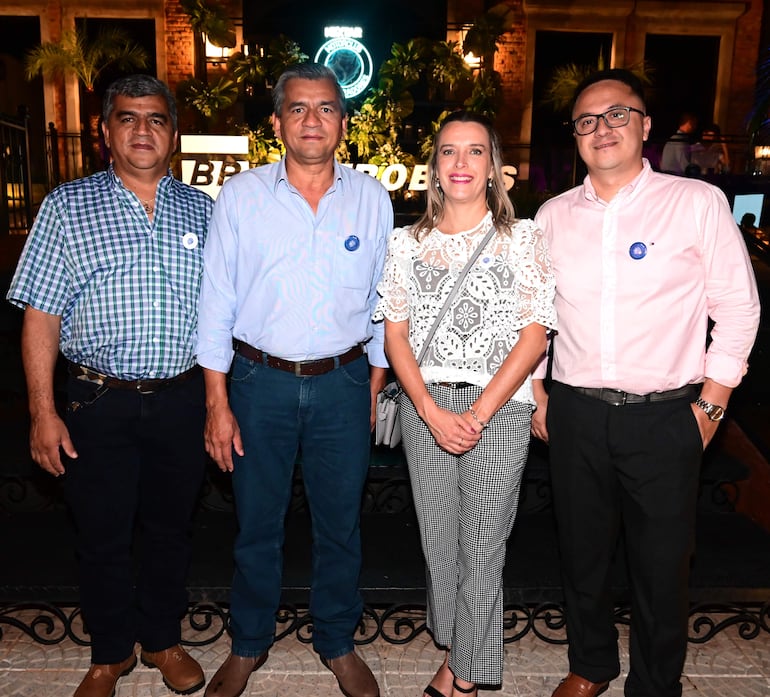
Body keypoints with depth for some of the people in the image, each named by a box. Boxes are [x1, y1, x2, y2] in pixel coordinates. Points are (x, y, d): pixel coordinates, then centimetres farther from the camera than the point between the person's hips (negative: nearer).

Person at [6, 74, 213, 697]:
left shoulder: (202, 211, 6)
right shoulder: (68, 206, 0)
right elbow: (41, 316, -2)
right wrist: (43, 412, -8)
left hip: (183, 400, 2)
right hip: (100, 404, -1)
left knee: (171, 528, 15)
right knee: (103, 535, 11)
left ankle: (162, 639, 37)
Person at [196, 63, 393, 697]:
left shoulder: (372, 199, 2)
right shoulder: (240, 196, -2)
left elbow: (382, 302, 7)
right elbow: (217, 303, -2)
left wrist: (374, 389, 6)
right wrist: (217, 402, -5)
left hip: (344, 384, 1)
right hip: (260, 381, 0)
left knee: (340, 524, 13)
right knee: (257, 524, 13)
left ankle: (338, 643, 36)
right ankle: (250, 645, 36)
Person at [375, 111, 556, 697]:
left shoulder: (522, 238, 0)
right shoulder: (408, 241, 7)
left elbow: (535, 335, -6)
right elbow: (395, 332, 4)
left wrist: (477, 415, -14)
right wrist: (432, 411, -9)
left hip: (498, 411, -2)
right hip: (424, 409, 3)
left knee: (482, 547, 5)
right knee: (438, 540, 13)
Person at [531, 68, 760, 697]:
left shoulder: (698, 203, -3)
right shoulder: (553, 215, 6)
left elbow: (738, 308, -1)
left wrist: (711, 404, -4)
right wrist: (535, 394, 9)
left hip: (665, 417, -2)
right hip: (574, 414, 3)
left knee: (661, 566, 9)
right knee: (582, 553, 17)